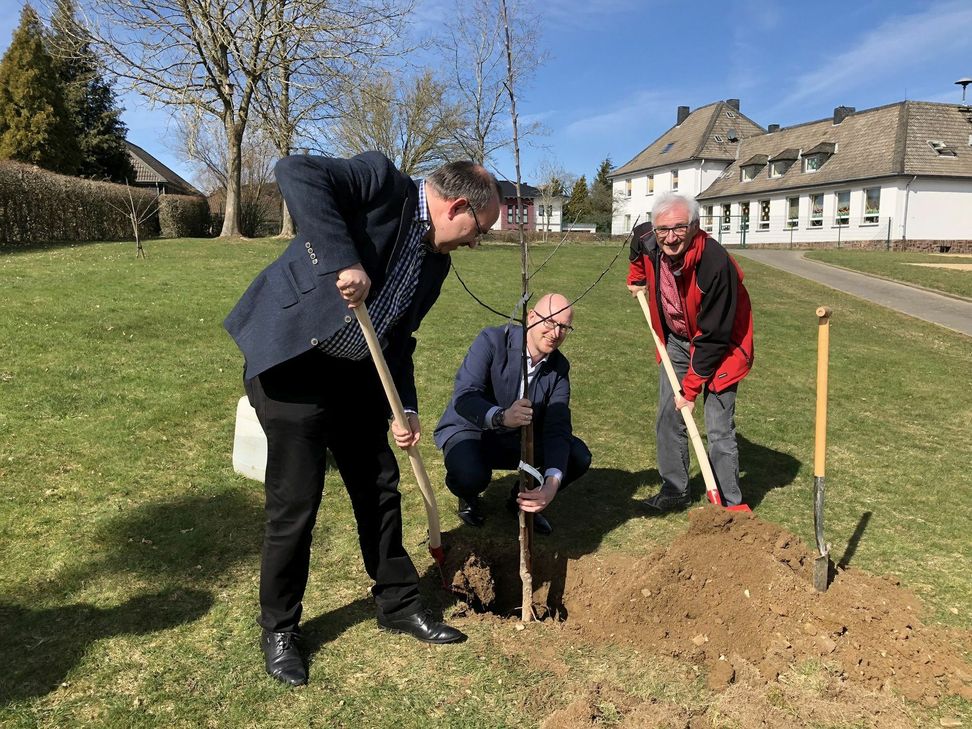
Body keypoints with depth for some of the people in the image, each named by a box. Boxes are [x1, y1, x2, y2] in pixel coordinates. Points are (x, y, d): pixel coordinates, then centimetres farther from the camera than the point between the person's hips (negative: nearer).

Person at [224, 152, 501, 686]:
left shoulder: (434, 262, 8)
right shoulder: (382, 182, -14)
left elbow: (398, 338, 11)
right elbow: (296, 172, -29)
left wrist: (405, 410, 2)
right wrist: (343, 261, -35)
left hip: (355, 372, 8)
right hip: (289, 362, -8)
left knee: (380, 488, 13)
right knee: (295, 502, -1)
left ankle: (398, 604, 33)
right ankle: (279, 627, 22)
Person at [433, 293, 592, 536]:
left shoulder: (559, 367, -8)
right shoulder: (492, 340, -22)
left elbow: (557, 428, -18)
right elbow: (464, 397, -34)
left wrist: (552, 482, -36)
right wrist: (501, 416, -56)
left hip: (520, 438, 5)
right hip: (470, 430, -4)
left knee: (579, 456, -15)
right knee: (471, 475, -36)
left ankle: (524, 499, 12)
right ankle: (469, 497, 4)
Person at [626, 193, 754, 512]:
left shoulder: (716, 264, -34)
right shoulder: (648, 243, -16)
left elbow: (712, 337, -29)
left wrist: (691, 388, -24)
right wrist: (637, 278, 18)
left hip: (718, 347, -6)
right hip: (675, 340, 6)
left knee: (719, 431, -7)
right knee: (668, 418, 7)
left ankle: (730, 506, 5)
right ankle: (674, 492, 21)